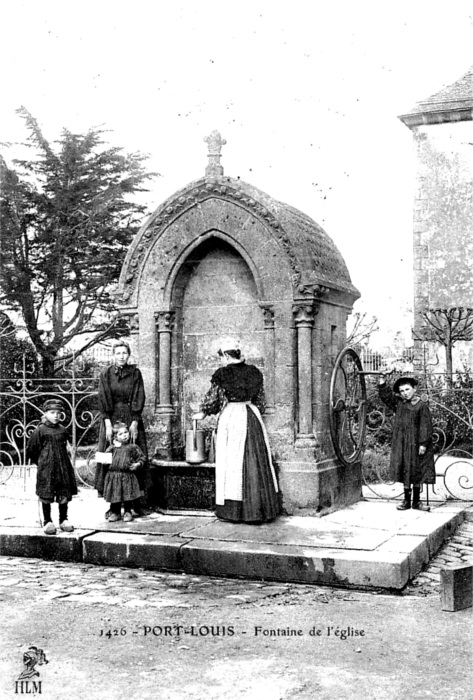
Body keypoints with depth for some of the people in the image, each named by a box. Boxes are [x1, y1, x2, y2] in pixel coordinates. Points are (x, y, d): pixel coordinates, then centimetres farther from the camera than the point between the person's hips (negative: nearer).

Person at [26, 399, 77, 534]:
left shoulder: (62, 430, 6)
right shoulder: (40, 430, -6)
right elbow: (30, 450, 1)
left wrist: (61, 460, 13)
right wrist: (41, 462, 5)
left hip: (62, 467, 4)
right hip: (46, 468, -4)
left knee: (64, 494, 6)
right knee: (46, 495, 1)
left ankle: (63, 520, 19)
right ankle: (47, 522, 12)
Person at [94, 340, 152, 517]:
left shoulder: (135, 373, 3)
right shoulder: (106, 374, 2)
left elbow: (139, 399, -2)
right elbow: (103, 400, -3)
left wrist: (134, 423, -11)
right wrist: (108, 424, -13)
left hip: (132, 419, 0)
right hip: (111, 418, 0)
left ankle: (139, 504, 3)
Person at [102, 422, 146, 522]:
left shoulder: (133, 447, 6)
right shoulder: (113, 447, 12)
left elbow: (141, 458, 10)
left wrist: (138, 464, -7)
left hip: (127, 476, -2)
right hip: (113, 475, 2)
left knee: (128, 495, -1)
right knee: (114, 495, 4)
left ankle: (127, 512, 14)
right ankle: (115, 512, 18)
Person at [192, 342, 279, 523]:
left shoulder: (222, 374, -5)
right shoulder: (254, 372, 7)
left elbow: (212, 398, -1)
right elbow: (260, 399, 12)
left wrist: (203, 413, 16)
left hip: (230, 417, -4)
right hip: (252, 417, 4)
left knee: (232, 462, 1)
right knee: (255, 462, 7)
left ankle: (233, 510, 4)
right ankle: (258, 508, 10)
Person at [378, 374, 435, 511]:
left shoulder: (421, 406, -6)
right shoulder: (398, 403, 6)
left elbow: (425, 426, -9)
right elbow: (385, 394, 9)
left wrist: (423, 443, -14)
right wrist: (382, 380, -1)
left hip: (416, 444, -3)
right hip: (401, 444, 3)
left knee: (416, 473, 4)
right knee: (405, 472, 7)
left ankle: (416, 501, 13)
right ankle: (406, 501, 15)